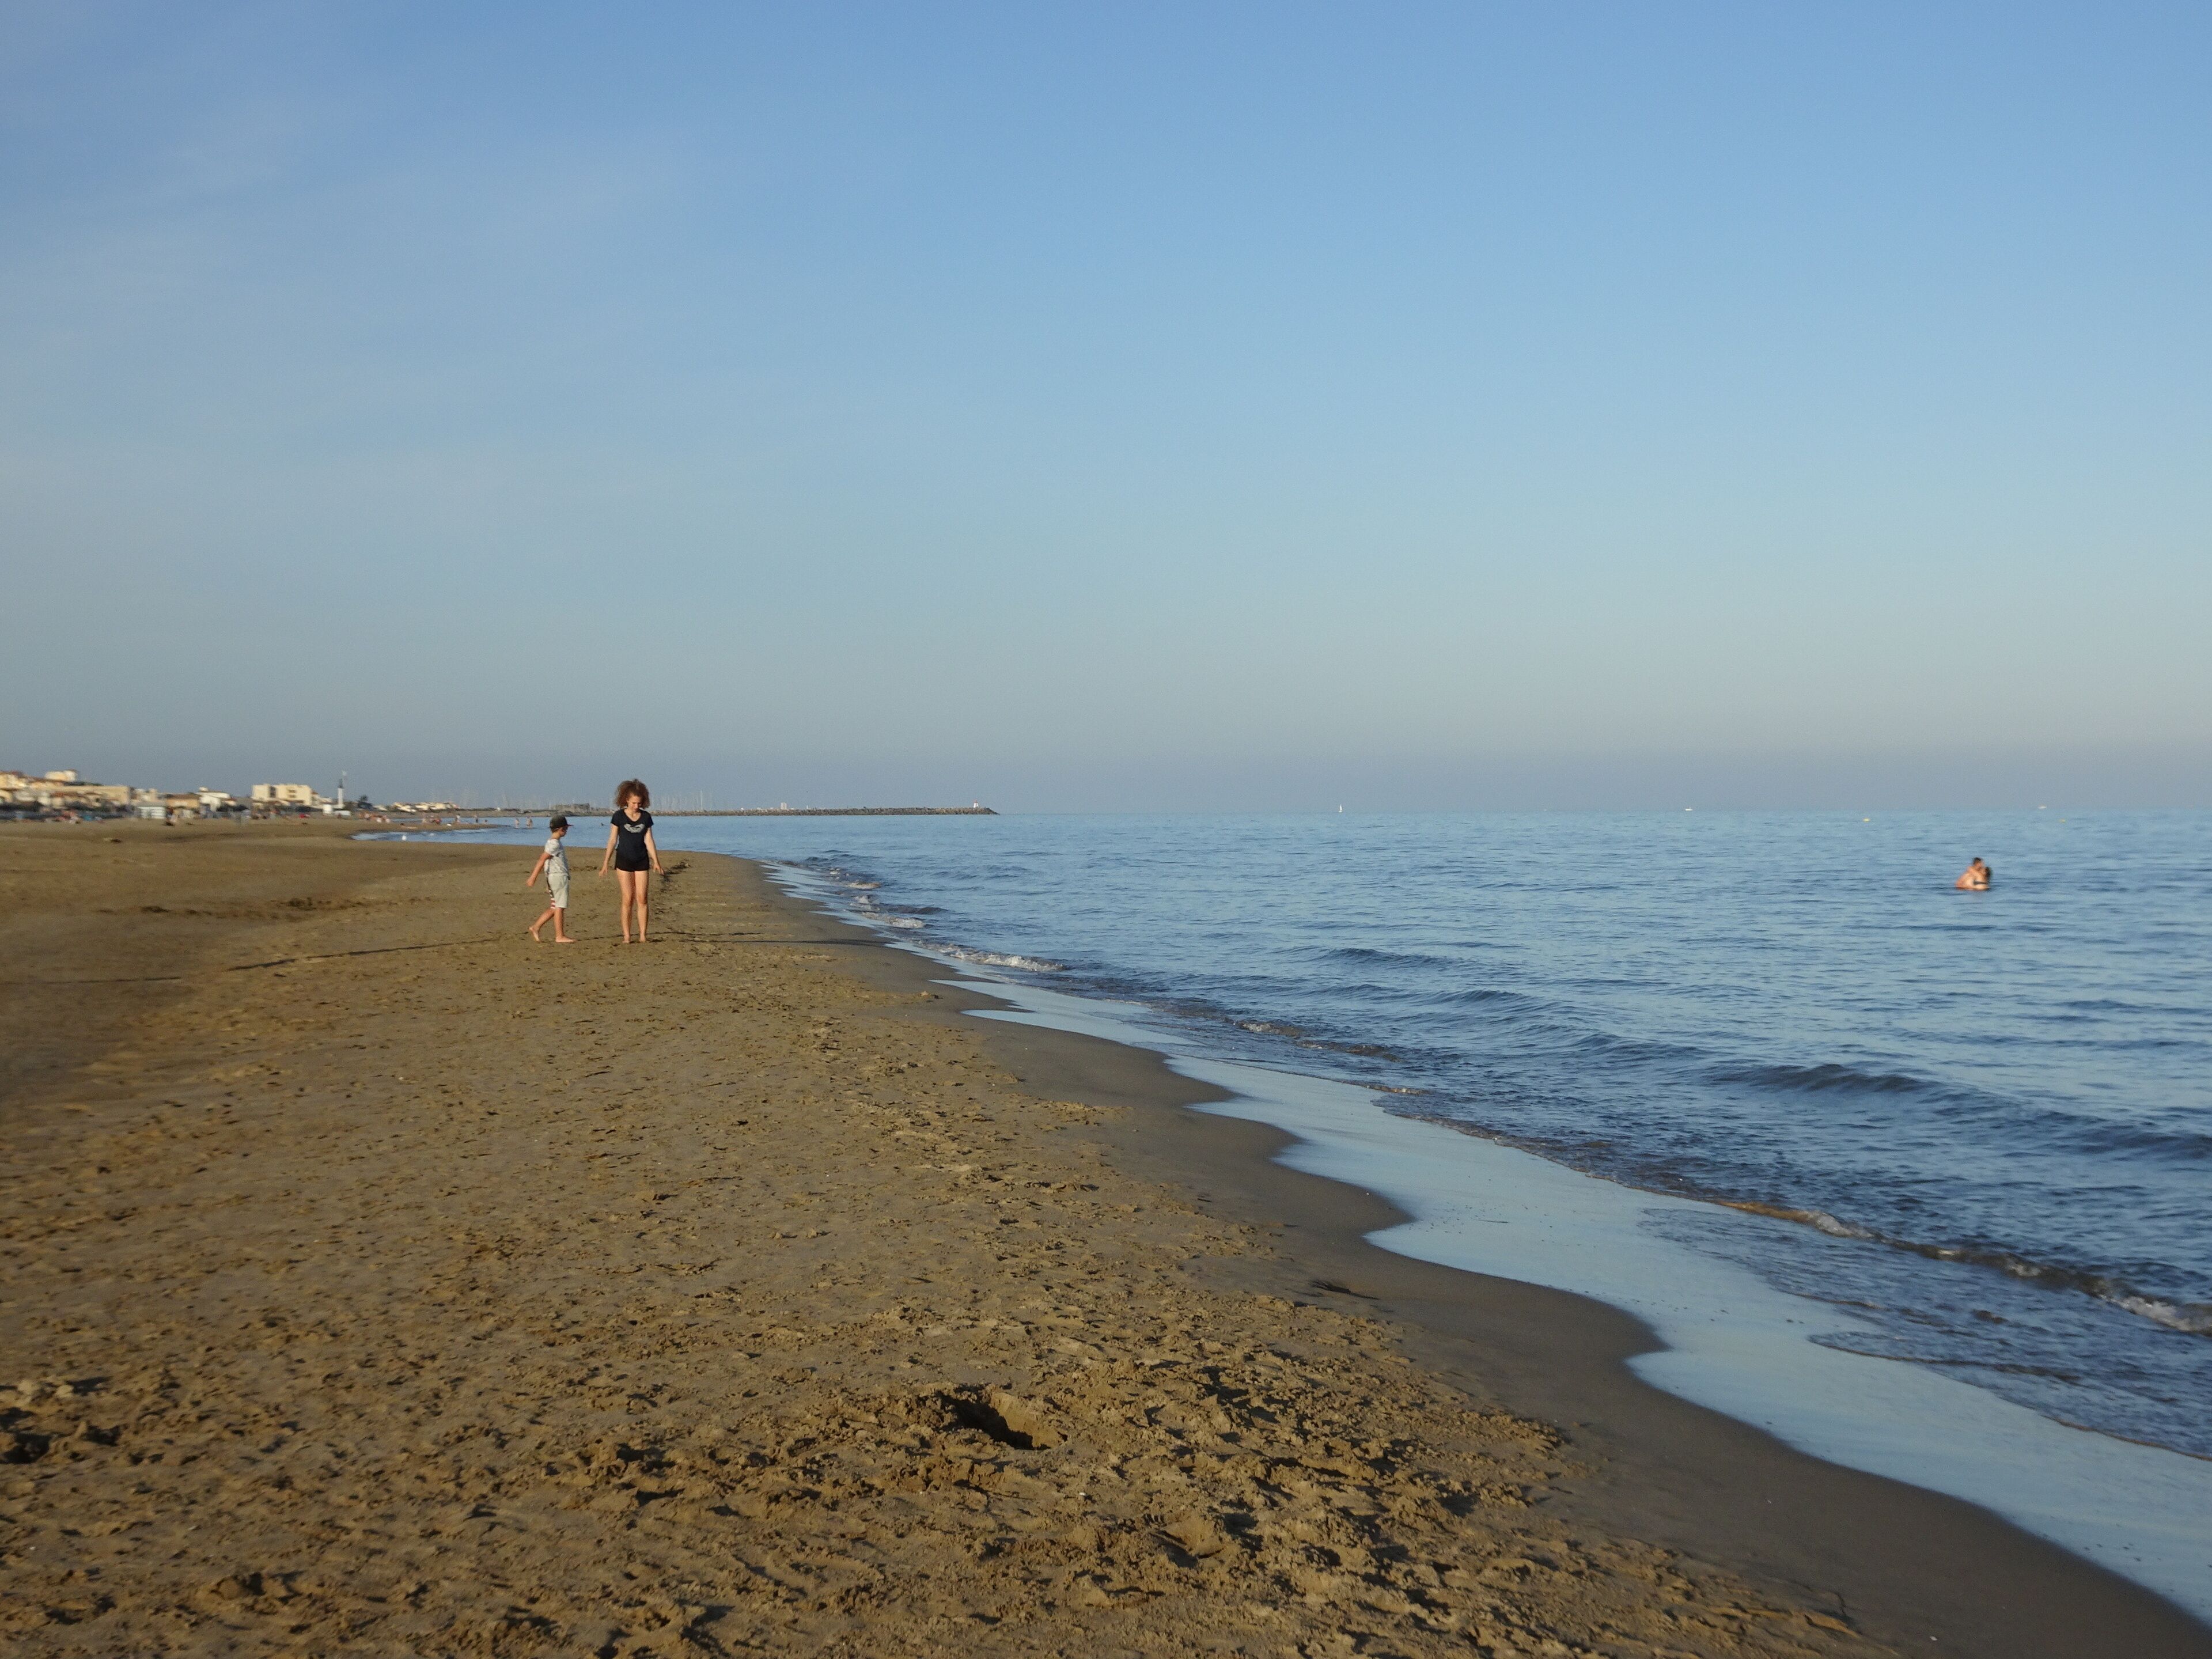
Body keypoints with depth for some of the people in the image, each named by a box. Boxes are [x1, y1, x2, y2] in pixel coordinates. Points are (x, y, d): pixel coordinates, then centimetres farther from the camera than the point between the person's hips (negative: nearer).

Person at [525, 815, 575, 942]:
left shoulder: (553, 842, 17)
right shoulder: (554, 844, -14)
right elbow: (542, 859, -19)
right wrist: (533, 878, -23)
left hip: (554, 878, 10)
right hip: (558, 876, -10)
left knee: (555, 907, 12)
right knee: (560, 907, -6)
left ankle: (535, 927, 10)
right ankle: (560, 936, -5)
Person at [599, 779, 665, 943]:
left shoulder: (646, 817, 3)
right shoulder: (619, 816, -3)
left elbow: (649, 841, 5)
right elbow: (612, 840, 0)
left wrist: (656, 862, 0)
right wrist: (606, 862, -2)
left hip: (642, 862, 2)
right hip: (624, 860, -2)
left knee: (642, 899, -1)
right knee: (627, 899, -4)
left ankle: (642, 936, 1)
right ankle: (626, 936, 0)